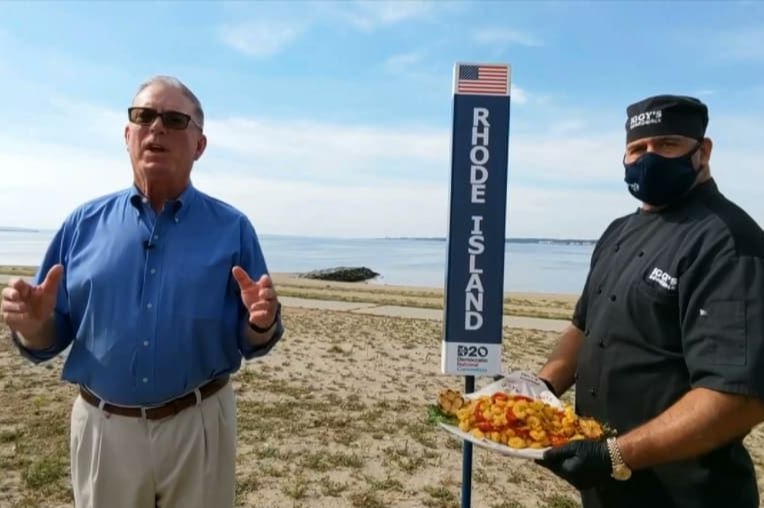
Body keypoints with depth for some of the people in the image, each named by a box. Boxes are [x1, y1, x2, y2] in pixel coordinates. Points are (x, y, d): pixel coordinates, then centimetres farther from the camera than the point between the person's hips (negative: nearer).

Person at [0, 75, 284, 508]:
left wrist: (261, 323, -24)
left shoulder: (231, 228, -4)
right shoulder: (84, 223, 1)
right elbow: (49, 341, 4)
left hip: (199, 425, -1)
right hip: (102, 427, 2)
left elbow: (251, 344, -2)